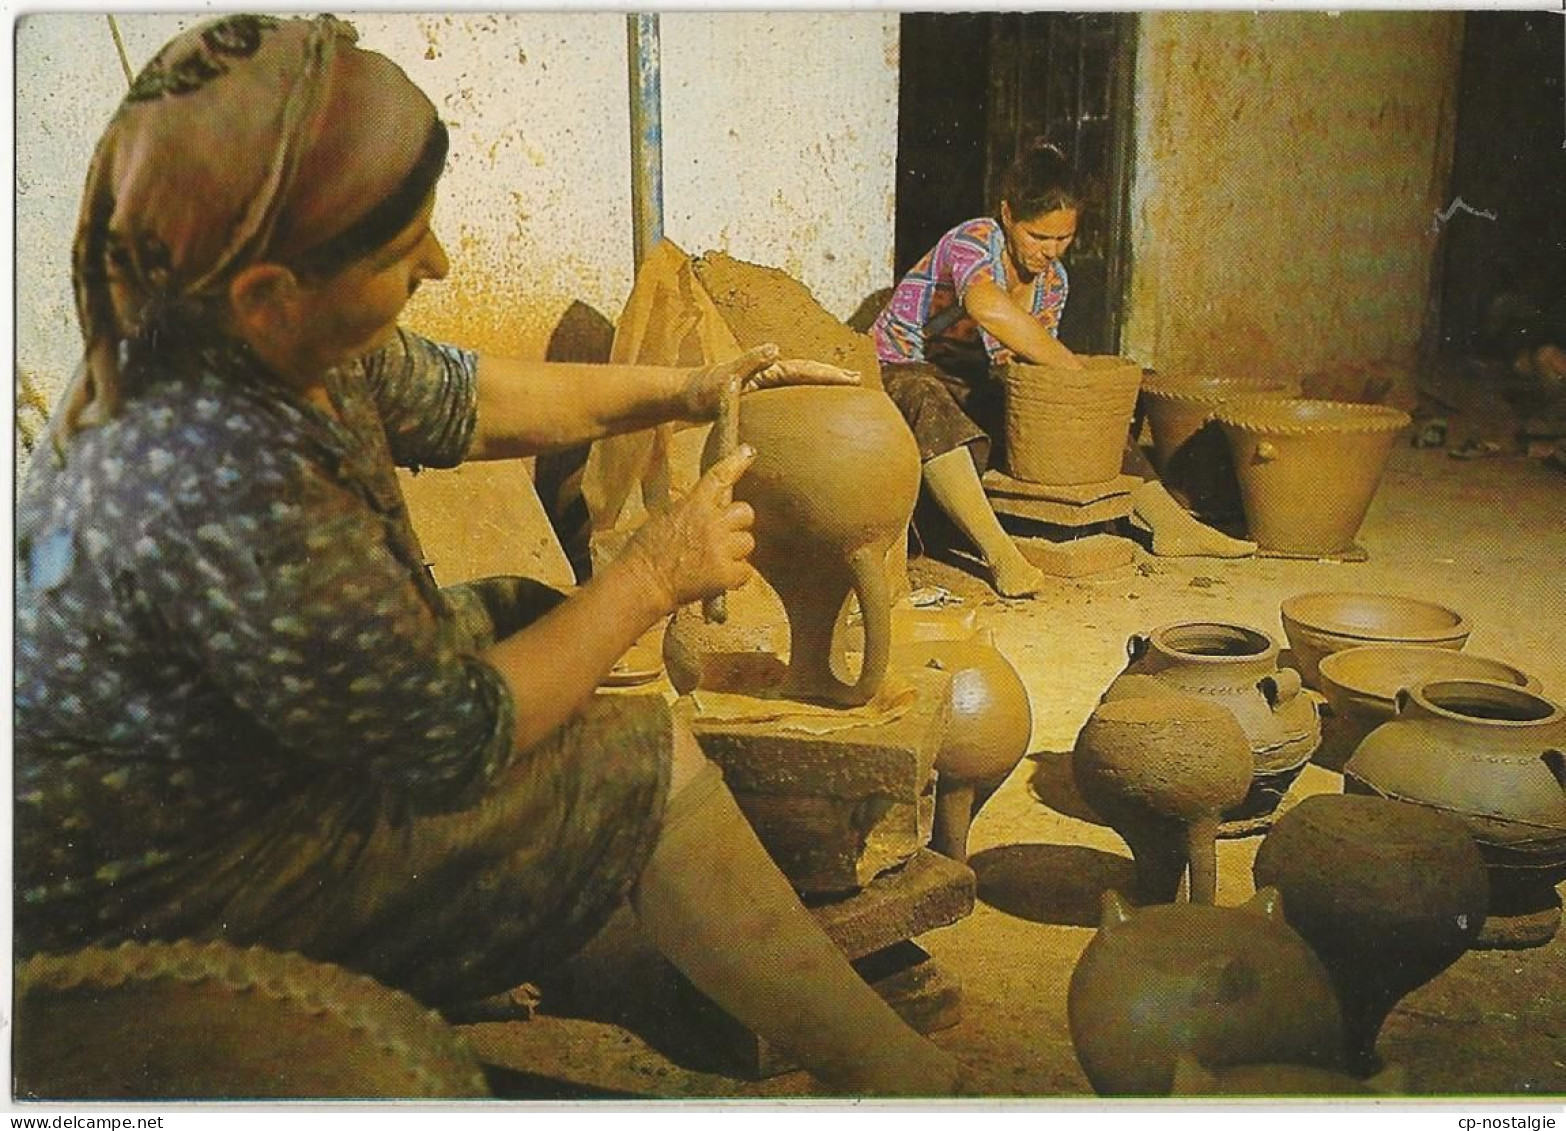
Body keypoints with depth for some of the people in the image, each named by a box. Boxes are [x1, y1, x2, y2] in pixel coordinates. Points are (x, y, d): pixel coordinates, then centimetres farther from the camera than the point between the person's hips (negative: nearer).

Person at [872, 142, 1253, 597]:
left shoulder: (1053, 281, 2)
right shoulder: (973, 240, -22)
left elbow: (1039, 355, 8)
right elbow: (988, 308, -45)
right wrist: (1071, 366, -38)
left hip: (974, 386, 8)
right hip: (902, 373, -7)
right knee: (932, 411, -42)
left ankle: (1169, 522, -1)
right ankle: (999, 552, -52)